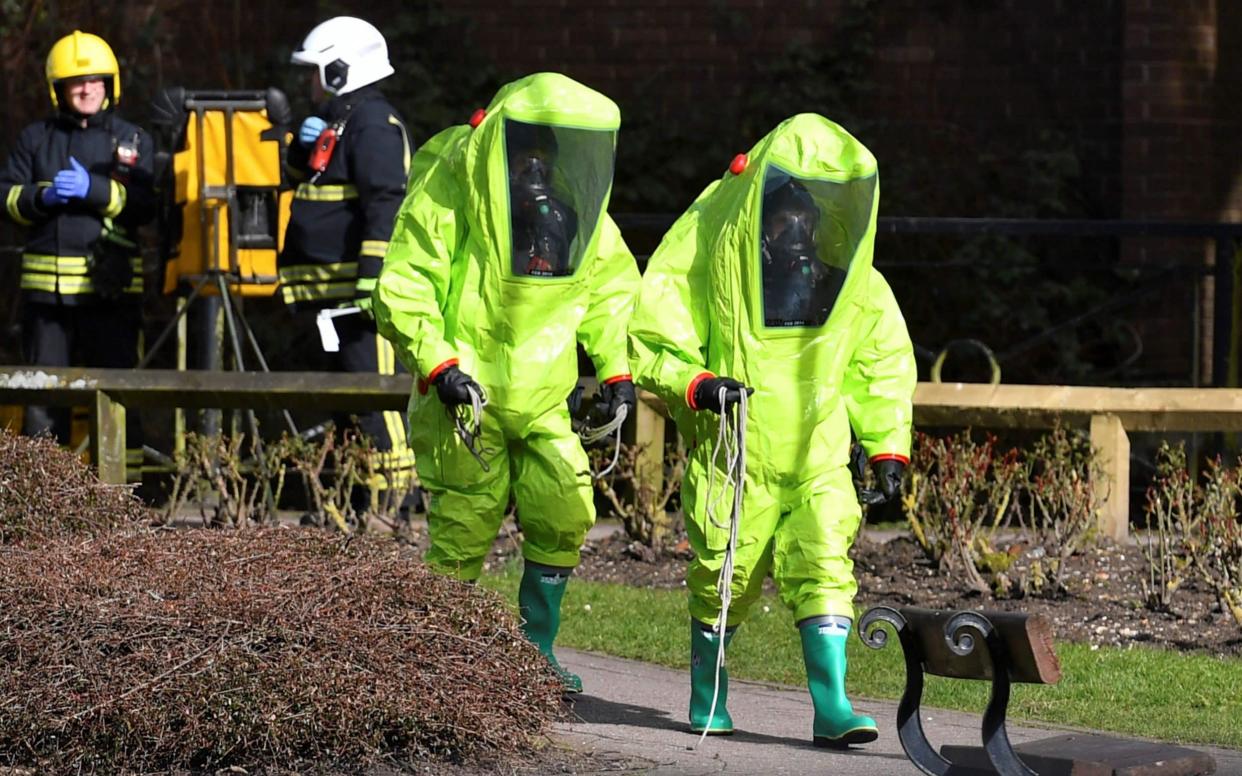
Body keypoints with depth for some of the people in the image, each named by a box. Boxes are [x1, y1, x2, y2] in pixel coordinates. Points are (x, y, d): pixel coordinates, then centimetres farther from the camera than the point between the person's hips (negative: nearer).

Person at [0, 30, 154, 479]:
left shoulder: (132, 140, 7)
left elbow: (146, 205, -5)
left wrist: (94, 190, -18)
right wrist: (41, 197, -12)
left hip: (110, 284, -2)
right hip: (46, 280, 2)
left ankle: (125, 472, 0)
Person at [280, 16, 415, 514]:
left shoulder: (373, 124, -12)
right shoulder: (335, 123, 20)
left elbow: (386, 206, -21)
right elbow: (298, 177, 30)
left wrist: (373, 279, -26)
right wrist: (304, 145, 8)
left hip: (361, 289, -11)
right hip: (333, 293, 11)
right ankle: (359, 505, 18)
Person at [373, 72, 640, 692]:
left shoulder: (578, 203, 1)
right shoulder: (447, 193, -15)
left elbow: (610, 289, 15)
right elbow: (402, 291, -14)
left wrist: (616, 367, 4)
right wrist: (438, 364, -24)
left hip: (543, 398, 5)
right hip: (464, 396, -5)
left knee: (564, 516, -2)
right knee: (466, 525, -6)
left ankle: (536, 650, 14)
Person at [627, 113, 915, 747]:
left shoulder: (854, 281, 3)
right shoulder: (707, 255, -8)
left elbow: (882, 363, 16)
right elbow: (653, 343, -3)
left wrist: (888, 446, 10)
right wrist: (696, 385, -20)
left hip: (818, 458, 2)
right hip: (730, 456, -2)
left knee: (825, 568, -11)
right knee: (724, 576, 5)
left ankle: (832, 705, -11)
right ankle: (706, 690, 27)